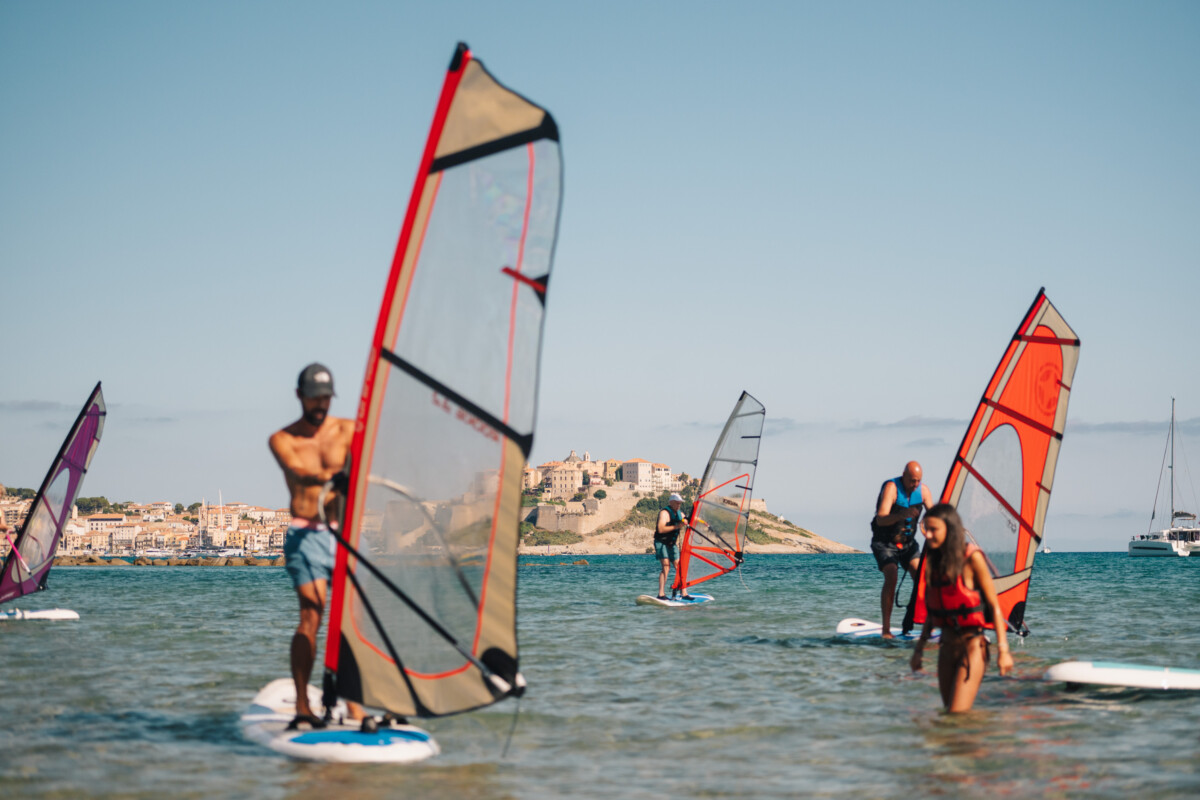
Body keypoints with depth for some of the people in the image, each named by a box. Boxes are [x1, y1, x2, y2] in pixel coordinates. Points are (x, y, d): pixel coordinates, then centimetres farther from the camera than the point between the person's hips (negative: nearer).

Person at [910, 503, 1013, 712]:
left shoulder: (972, 558, -11)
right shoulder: (933, 561, 7)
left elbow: (994, 606, -10)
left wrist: (1003, 650, -14)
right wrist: (919, 648, 15)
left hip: (972, 646, -7)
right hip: (947, 648, 7)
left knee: (957, 715, -14)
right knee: (949, 713, 9)